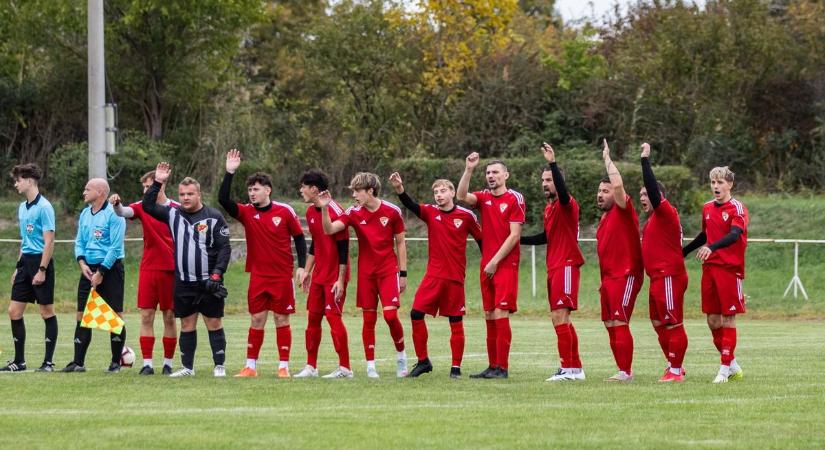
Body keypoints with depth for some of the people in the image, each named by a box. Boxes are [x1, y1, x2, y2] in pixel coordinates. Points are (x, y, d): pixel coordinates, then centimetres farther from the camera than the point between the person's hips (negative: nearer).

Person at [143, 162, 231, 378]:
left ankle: (219, 366, 5)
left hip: (208, 282, -3)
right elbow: (148, 206, 7)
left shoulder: (214, 218, -3)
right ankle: (187, 367, 13)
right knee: (187, 324, 6)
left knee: (214, 323, -1)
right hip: (183, 283, 3)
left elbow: (224, 248, -4)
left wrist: (217, 273, -14)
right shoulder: (173, 214, 8)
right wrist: (157, 183, -3)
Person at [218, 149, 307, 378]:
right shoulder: (247, 213, 0)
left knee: (282, 320, 2)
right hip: (258, 276, 2)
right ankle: (250, 366, 8)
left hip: (282, 276, -2)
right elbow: (223, 199, -12)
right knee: (257, 320, 3)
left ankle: (283, 366, 6)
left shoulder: (285, 211, -3)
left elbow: (299, 238, 5)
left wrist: (301, 266, -3)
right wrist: (230, 172, -19)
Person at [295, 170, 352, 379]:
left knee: (333, 316, -10)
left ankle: (345, 368, -4)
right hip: (318, 275, 8)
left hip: (335, 276, -8)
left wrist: (340, 280, -18)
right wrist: (307, 271, 16)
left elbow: (343, 248, -16)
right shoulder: (310, 212, 9)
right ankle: (311, 367, 13)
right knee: (313, 316, 7)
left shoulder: (335, 212, -17)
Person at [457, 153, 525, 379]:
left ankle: (502, 367, -11)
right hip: (487, 265, 6)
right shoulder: (484, 197, 12)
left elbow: (514, 235, -10)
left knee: (500, 314, -11)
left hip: (505, 265, -6)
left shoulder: (515, 199, -5)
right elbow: (462, 196, -6)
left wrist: (495, 262, -11)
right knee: (489, 316, 6)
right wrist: (469, 169, -15)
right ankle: (492, 366, 10)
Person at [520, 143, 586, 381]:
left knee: (559, 317, -14)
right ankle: (576, 367, 16)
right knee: (562, 320, 11)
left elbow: (563, 192, -33)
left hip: (566, 266, -9)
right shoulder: (549, 208, 17)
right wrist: (518, 239, 29)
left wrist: (553, 163, -38)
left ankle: (567, 368, -14)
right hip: (554, 268, 9)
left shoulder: (567, 204, -9)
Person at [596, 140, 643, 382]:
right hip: (610, 278, 9)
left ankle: (626, 372, -12)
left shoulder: (623, 211, -8)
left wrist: (607, 159, -14)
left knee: (619, 323, -13)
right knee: (611, 325, 8)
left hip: (625, 277, -9)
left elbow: (618, 184, -26)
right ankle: (623, 370, 13)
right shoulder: (605, 217, 18)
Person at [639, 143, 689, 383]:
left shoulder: (666, 212, -9)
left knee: (672, 325, -6)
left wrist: (645, 159, -19)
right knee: (659, 324, 13)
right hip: (657, 279, 10)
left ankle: (676, 370, -4)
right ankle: (674, 366, 21)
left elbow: (653, 188, -21)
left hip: (669, 278, -10)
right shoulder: (652, 219, 18)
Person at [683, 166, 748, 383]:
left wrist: (711, 247, -41)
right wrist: (683, 251, 33)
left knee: (728, 317, -4)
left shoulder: (737, 208, -9)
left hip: (730, 268, -7)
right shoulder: (707, 208, 12)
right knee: (712, 319, 6)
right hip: (709, 267, 7)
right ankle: (732, 365, 19)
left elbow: (734, 235, -26)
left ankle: (725, 369, -1)